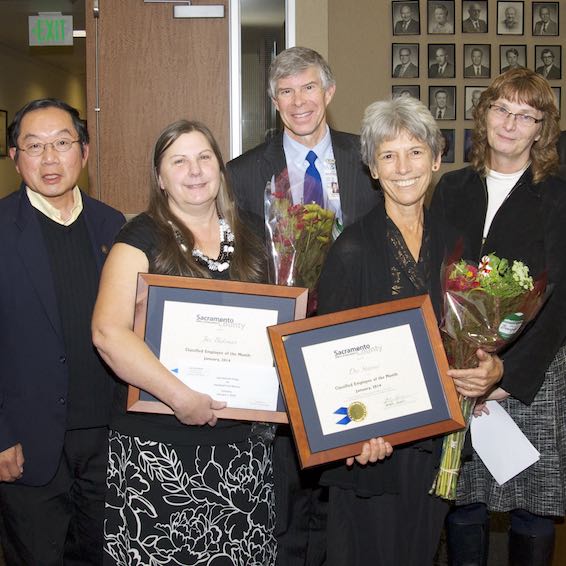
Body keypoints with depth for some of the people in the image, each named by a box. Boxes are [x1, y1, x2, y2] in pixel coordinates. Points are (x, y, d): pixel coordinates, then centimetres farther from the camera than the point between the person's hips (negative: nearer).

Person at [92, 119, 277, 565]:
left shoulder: (248, 236, 10)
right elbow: (108, 332, -17)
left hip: (242, 442, 5)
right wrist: (182, 397, -21)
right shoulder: (143, 237, -6)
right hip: (158, 446, -4)